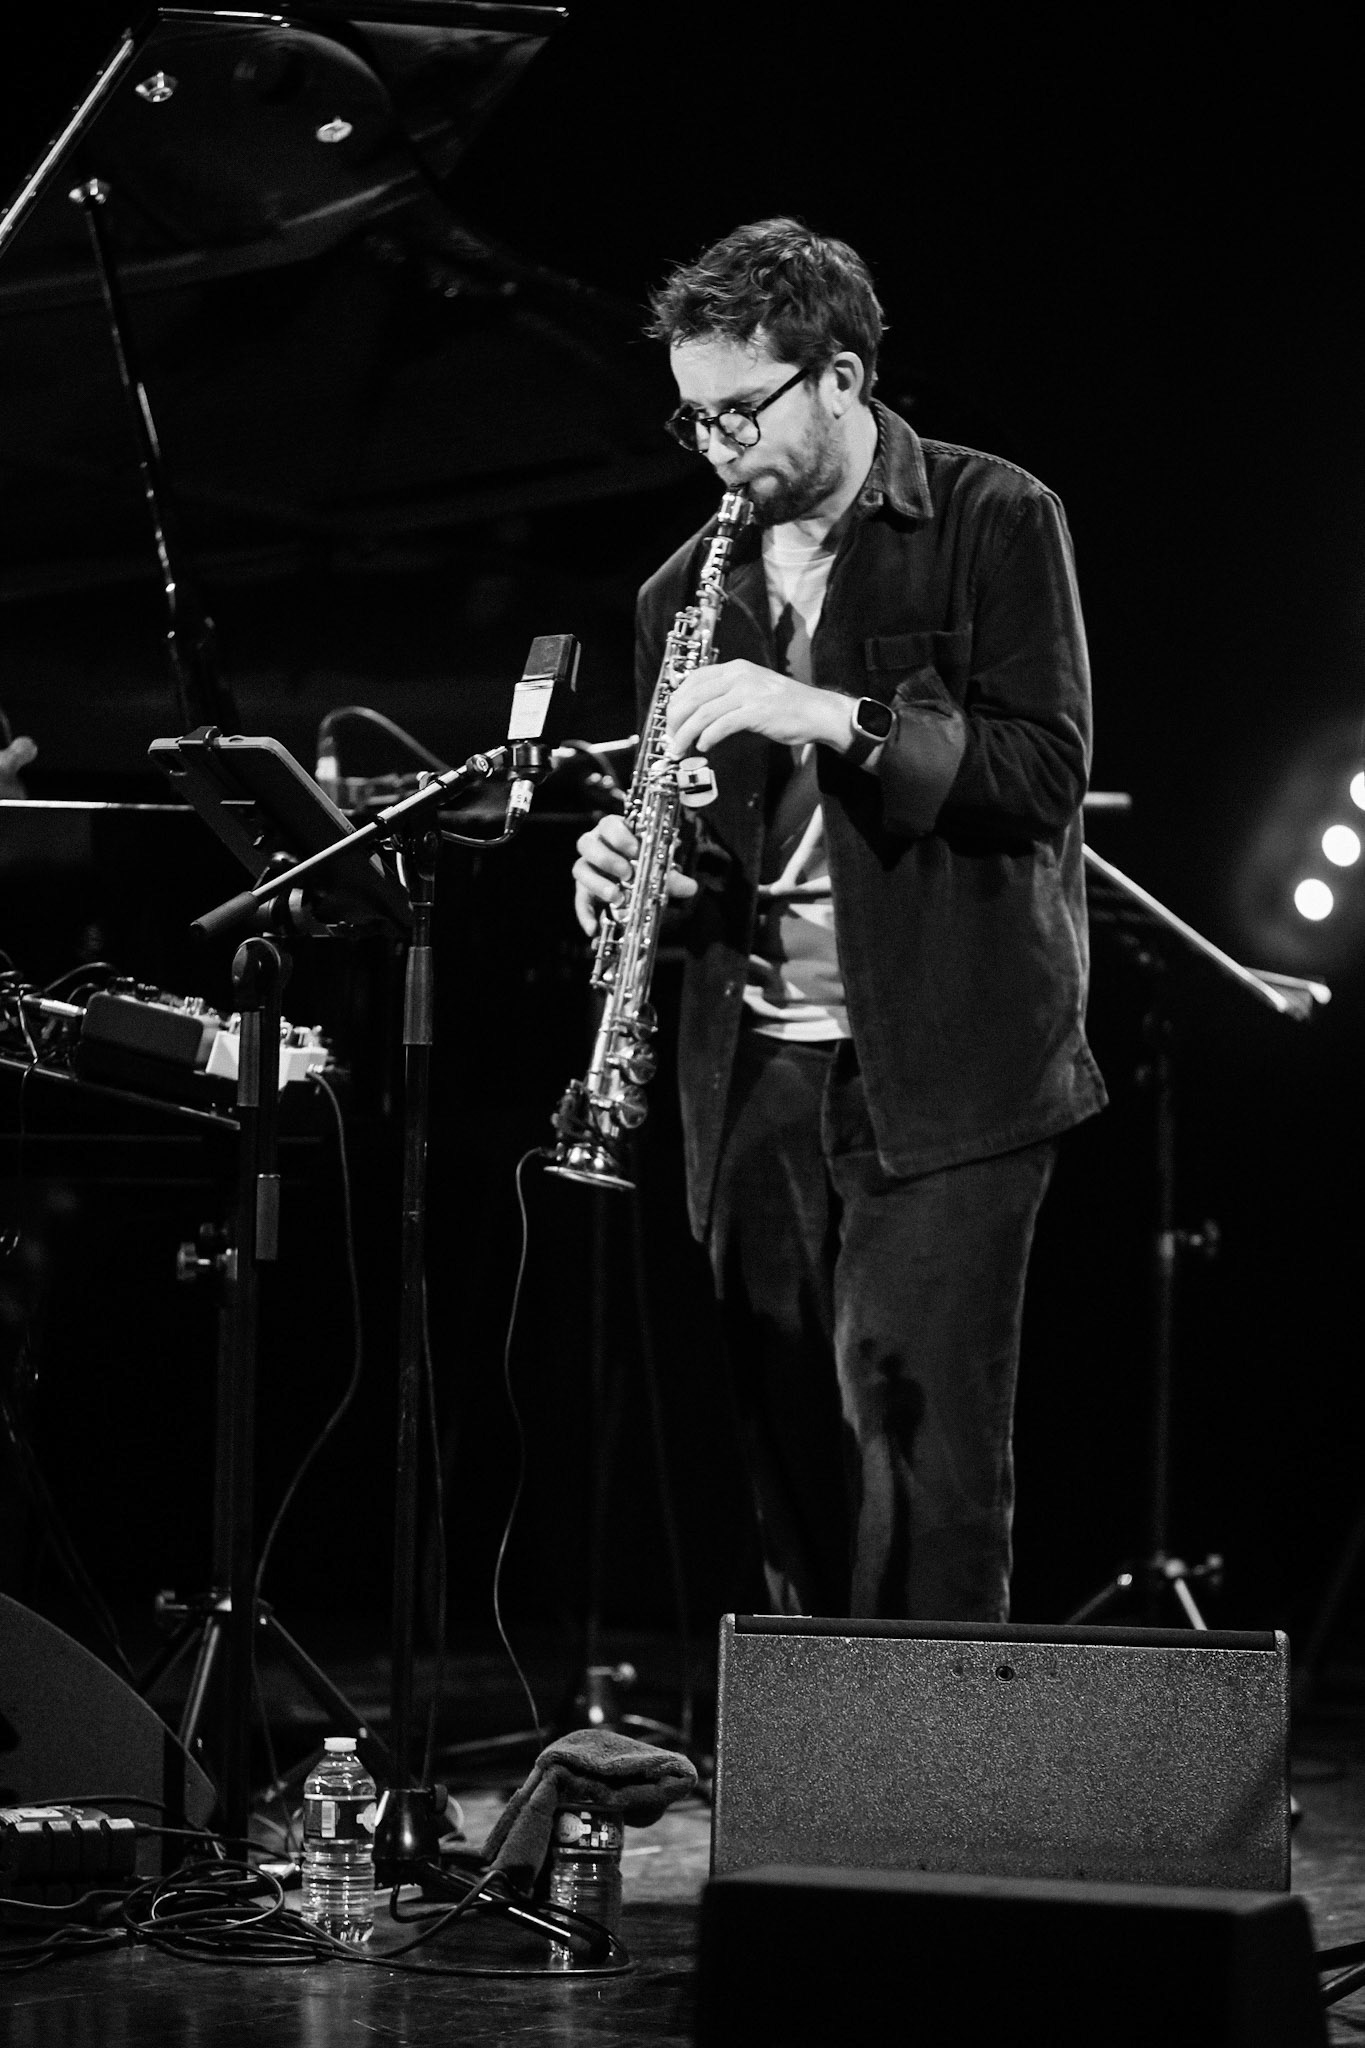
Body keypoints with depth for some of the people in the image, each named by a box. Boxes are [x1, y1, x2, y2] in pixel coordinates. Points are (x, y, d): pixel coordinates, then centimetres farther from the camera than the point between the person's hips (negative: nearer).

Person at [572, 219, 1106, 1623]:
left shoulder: (993, 522, 0)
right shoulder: (689, 589, 14)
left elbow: (1044, 768, -9)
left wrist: (834, 717, -20)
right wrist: (631, 865, -3)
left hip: (942, 1071, -5)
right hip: (757, 1073, 5)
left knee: (915, 1437, -11)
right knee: (792, 1449, 4)